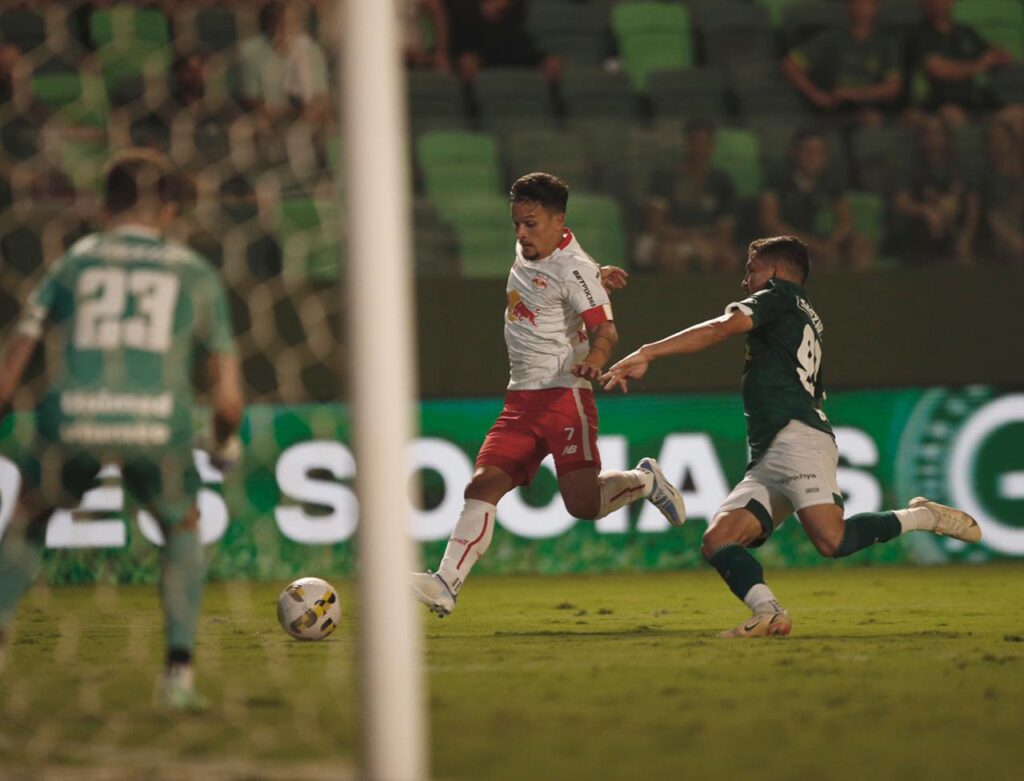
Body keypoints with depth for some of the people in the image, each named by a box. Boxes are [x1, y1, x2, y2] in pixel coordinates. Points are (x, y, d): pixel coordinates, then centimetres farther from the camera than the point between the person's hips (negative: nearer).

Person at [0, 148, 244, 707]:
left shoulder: (72, 263, 22)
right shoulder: (196, 274, 22)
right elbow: (228, 396, 21)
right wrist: (226, 443, 42)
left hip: (72, 424, 1)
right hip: (157, 427, 0)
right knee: (182, 528, 28)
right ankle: (178, 672, 14)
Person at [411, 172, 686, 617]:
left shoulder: (574, 269, -12)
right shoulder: (527, 250, 12)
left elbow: (605, 330, -21)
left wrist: (594, 359, -42)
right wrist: (596, 279, 16)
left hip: (564, 396, -7)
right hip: (520, 400, 7)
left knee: (583, 505, -15)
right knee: (482, 486, -10)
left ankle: (645, 481, 15)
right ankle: (446, 584, -19)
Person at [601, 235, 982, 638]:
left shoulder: (781, 296, 7)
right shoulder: (810, 322, 33)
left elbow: (719, 330, -8)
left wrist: (647, 353, -12)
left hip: (797, 437, -10)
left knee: (832, 539, -28)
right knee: (717, 542, -7)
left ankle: (922, 517, -7)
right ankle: (768, 612, -27)